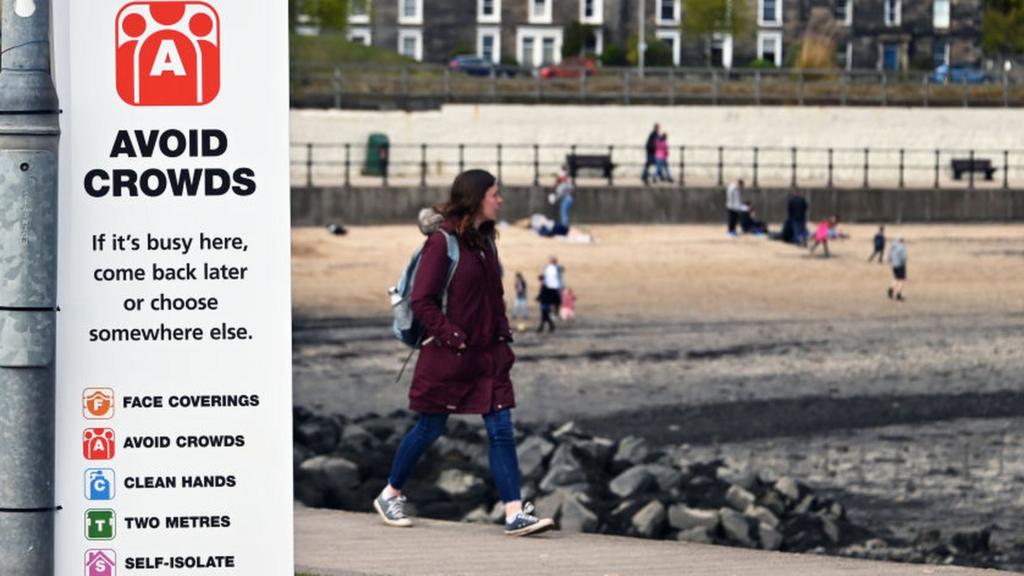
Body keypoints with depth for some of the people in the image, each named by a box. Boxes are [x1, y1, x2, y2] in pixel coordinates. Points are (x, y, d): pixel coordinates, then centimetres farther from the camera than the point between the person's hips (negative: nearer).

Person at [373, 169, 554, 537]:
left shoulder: (485, 241, 12)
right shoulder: (442, 242, -12)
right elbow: (421, 301, -14)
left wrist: (503, 337, 10)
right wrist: (453, 337, -18)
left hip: (489, 355, 7)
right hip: (448, 355, -7)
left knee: (501, 430, -4)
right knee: (429, 429, 5)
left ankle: (515, 514, -8)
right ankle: (390, 495, 25)